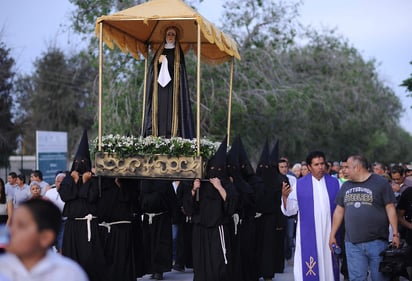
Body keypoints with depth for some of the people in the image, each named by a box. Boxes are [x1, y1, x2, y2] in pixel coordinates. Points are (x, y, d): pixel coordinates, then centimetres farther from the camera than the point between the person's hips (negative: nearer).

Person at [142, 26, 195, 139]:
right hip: (159, 88, 3)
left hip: (172, 88, -2)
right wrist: (159, 62, -8)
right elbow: (152, 69, 12)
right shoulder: (159, 52, 17)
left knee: (172, 111, -11)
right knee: (159, 111, -5)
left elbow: (180, 69, -1)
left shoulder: (178, 53, 10)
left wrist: (166, 60, -6)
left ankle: (173, 137, -15)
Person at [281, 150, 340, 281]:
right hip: (308, 234, -2)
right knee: (308, 267, -5)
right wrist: (285, 196, -22)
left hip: (329, 234, 2)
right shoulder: (300, 184, 2)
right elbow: (290, 210, -4)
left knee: (329, 263, 5)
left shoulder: (334, 183, 7)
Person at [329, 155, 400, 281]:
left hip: (377, 242, -4)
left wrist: (395, 234, -9)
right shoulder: (346, 186, 13)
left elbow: (390, 209, -4)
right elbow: (339, 211, 16)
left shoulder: (380, 183, -3)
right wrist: (332, 235, 14)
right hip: (352, 243, 4)